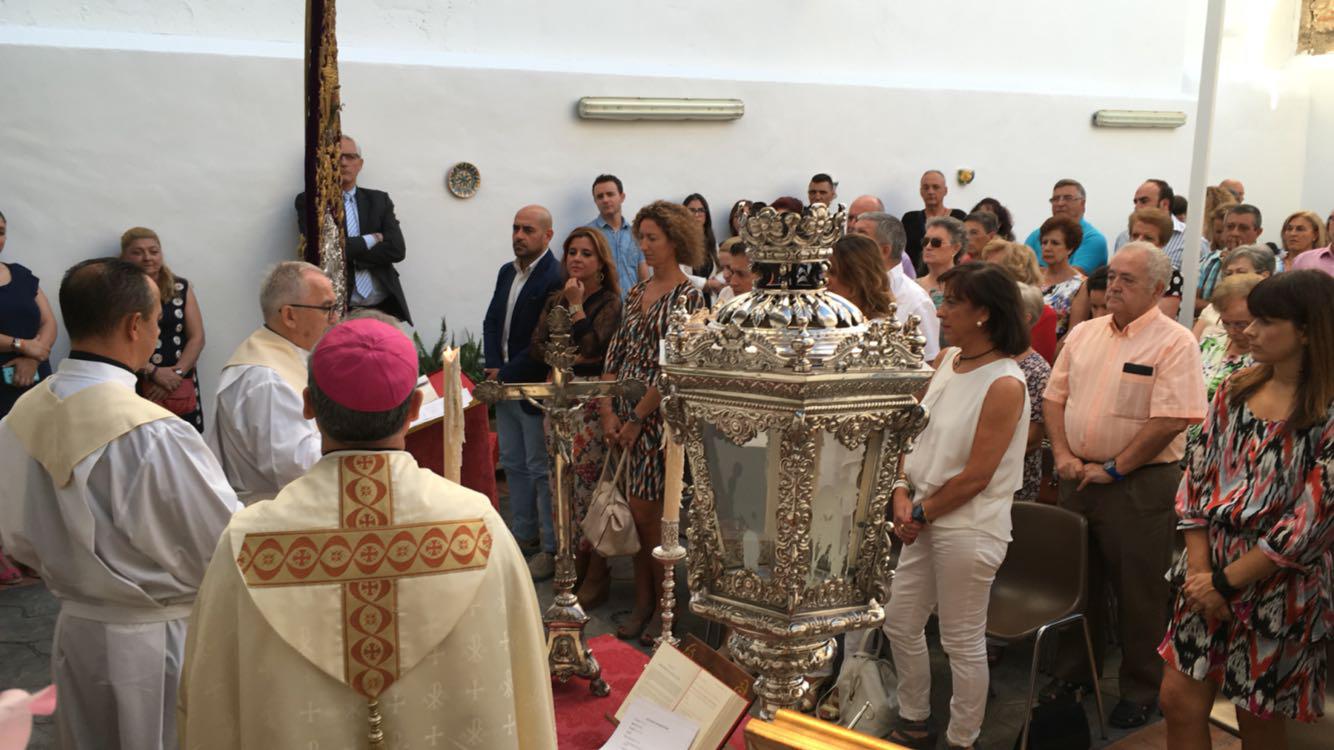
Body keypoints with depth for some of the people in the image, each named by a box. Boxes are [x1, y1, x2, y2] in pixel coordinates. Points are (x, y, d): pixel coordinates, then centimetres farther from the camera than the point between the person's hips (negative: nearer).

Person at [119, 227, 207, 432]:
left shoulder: (181, 288, 9)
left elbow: (197, 338, 5)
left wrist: (175, 373, -8)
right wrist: (154, 372, -15)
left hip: (181, 389, 3)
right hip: (135, 389, -3)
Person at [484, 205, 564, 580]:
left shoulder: (555, 279, -17)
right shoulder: (507, 272, 11)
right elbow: (491, 324, 13)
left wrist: (507, 375, -14)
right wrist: (495, 369, -2)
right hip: (503, 384, 8)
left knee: (541, 469, -1)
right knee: (514, 464, 17)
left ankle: (552, 549, 9)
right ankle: (524, 534, 30)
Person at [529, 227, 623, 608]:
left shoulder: (610, 302, -4)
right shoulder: (555, 300, 14)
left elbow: (594, 346, -17)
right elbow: (536, 347, 7)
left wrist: (576, 305, -11)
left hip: (592, 398, -6)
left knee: (590, 481, -7)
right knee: (563, 480, 8)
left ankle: (596, 574, 4)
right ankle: (574, 565, 20)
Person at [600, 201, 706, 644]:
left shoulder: (688, 297, -7)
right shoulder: (636, 293, 13)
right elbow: (614, 356, 11)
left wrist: (637, 419, -13)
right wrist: (608, 412, -1)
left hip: (658, 416, -6)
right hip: (624, 416, 6)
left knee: (649, 516, -3)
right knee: (636, 516, 10)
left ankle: (665, 612, 11)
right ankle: (642, 606, 20)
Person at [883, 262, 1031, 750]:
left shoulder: (1005, 385, -19)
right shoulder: (946, 361, 4)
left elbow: (975, 476, -19)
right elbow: (914, 431, 9)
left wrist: (923, 513, -10)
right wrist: (902, 491, -4)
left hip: (969, 527, -8)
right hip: (925, 519, 8)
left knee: (962, 643, 6)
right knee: (900, 624, 18)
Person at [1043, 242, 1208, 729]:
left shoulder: (1174, 343, -12)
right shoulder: (1084, 334, 8)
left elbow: (1170, 420, -19)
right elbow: (1054, 396, 11)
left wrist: (1113, 469, -16)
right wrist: (1062, 454, -3)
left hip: (1139, 484, -6)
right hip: (1078, 478, 6)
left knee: (1139, 592, 5)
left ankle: (1141, 691, 23)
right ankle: (1074, 673, 34)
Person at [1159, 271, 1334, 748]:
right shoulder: (1235, 391, 3)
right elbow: (1197, 479, 4)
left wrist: (1225, 581, -14)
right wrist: (1199, 568, -6)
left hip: (1277, 588, -5)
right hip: (1210, 574, 5)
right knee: (1179, 703, 6)